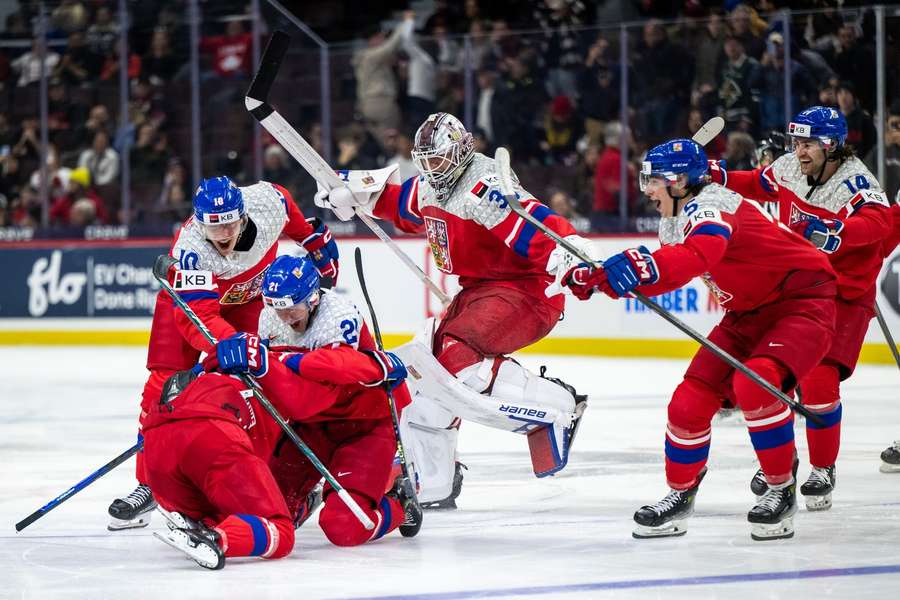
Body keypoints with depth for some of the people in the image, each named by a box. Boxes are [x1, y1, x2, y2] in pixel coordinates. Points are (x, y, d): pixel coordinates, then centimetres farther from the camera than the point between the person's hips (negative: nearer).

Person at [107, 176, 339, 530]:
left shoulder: (268, 200, -32)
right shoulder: (190, 248, -42)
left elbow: (294, 219, -5)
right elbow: (198, 316, -49)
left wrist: (316, 239, 7)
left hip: (249, 297, 3)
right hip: (189, 298, -3)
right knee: (165, 385, -12)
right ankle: (148, 484, -6)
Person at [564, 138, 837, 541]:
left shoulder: (710, 206, -23)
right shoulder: (675, 221, 6)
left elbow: (698, 255, -44)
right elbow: (667, 272, 16)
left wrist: (640, 266, -59)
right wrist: (595, 278, 3)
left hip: (802, 301, -10)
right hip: (749, 313, 10)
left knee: (754, 384, -31)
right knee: (691, 399, 0)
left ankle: (781, 492, -16)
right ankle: (680, 495, 17)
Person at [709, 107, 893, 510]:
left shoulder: (854, 182, -21)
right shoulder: (789, 168, -2)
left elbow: (880, 221, -39)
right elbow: (761, 185, 20)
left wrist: (835, 232, -54)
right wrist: (718, 176, 7)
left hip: (844, 296, -6)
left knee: (819, 382, -18)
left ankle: (823, 470, 1)